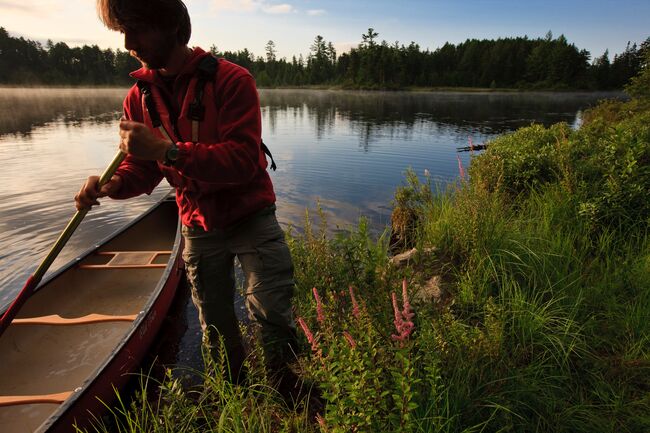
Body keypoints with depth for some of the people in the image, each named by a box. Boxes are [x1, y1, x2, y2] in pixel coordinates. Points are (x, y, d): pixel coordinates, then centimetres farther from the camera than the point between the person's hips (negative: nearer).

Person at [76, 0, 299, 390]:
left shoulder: (231, 79, -15)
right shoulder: (139, 97, 1)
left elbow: (243, 160, -26)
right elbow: (144, 167, 5)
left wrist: (168, 150, -34)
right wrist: (113, 185, -16)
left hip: (251, 218, -4)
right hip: (199, 228, 5)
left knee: (272, 313, -1)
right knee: (217, 329, 17)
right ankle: (237, 391, 44)